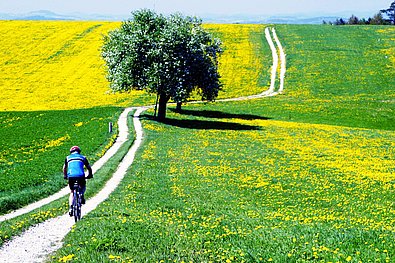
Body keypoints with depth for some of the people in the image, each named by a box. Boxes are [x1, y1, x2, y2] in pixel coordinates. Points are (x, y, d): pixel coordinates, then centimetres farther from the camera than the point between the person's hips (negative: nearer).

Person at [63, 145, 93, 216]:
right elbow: (89, 168, 24)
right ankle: (82, 195, 3)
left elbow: (64, 168, 33)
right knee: (83, 187, 31)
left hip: (71, 176, 1)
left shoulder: (68, 158, 21)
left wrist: (65, 176, 48)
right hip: (80, 176, -1)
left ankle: (71, 207, 1)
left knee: (72, 192, 18)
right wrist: (90, 175, 41)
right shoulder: (83, 157, 19)